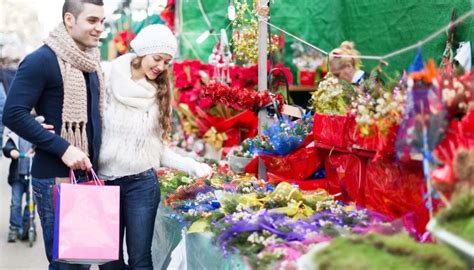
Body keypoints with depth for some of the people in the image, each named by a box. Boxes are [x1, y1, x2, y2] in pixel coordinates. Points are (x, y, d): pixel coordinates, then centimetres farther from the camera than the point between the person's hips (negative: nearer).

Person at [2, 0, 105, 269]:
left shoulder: (92, 63, 12)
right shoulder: (42, 60, -12)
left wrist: (96, 153, 7)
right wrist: (62, 148, -21)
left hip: (87, 174, 8)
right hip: (56, 178, -7)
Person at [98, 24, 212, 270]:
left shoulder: (159, 94, 7)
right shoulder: (107, 82, -5)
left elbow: (158, 147, 9)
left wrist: (193, 167, 0)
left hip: (141, 183, 2)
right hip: (103, 182, -2)